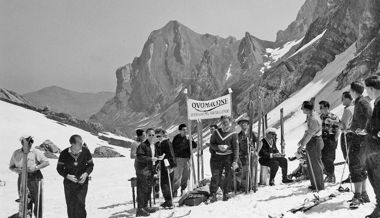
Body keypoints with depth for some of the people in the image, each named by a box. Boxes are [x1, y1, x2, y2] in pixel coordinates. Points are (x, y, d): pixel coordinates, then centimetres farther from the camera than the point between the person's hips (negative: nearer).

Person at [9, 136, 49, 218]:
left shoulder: (36, 152, -3)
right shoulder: (16, 153, 7)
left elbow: (46, 162, -8)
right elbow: (11, 166, 15)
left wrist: (35, 167, -18)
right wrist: (15, 169, -7)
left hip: (35, 178, -3)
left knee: (38, 201, -5)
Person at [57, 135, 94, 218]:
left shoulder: (85, 151, -10)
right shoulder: (64, 154, -12)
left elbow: (90, 165, 4)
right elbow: (59, 168, -2)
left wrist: (86, 174, -15)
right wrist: (68, 176, -18)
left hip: (82, 182, 0)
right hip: (69, 182, 1)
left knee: (80, 204, -12)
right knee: (70, 205, 6)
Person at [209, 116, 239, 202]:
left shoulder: (233, 134, -1)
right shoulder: (217, 132, 8)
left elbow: (236, 148, -5)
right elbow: (211, 143, 11)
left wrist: (235, 161, -12)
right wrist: (218, 147, -11)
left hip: (229, 157, -2)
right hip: (217, 157, 2)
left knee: (228, 176, 2)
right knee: (215, 176, -3)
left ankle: (226, 193, 17)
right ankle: (213, 195, 1)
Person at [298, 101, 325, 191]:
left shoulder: (314, 119, -23)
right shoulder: (309, 116, 8)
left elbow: (309, 134, -24)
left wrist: (302, 146, -21)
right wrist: (302, 139, 21)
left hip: (315, 142, -10)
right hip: (311, 142, 10)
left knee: (316, 164, -1)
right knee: (311, 164, 15)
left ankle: (320, 186, 9)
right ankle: (314, 184, 25)